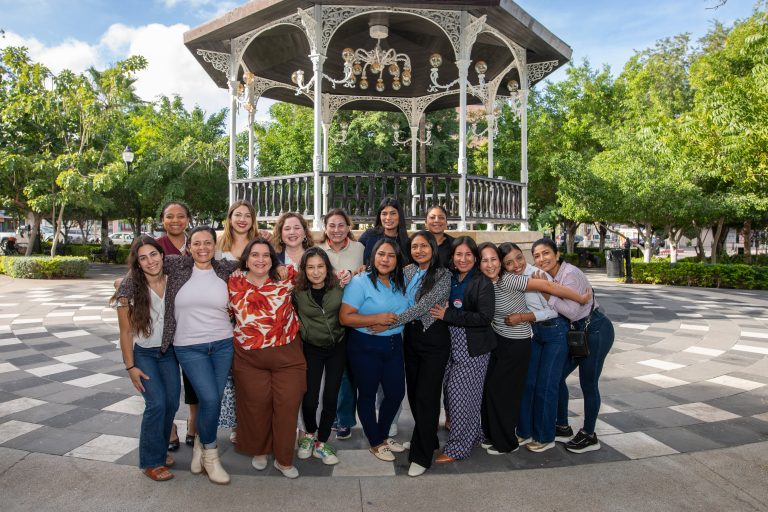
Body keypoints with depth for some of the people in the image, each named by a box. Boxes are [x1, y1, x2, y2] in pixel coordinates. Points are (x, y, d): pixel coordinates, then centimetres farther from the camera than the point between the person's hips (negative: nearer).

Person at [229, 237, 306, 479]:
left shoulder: (285, 279, -6)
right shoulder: (234, 284, -3)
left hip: (287, 356, 0)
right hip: (249, 359, 1)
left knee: (288, 406, 5)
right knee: (256, 406, 12)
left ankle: (284, 459, 25)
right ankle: (259, 451, 39)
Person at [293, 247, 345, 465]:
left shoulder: (339, 287, -12)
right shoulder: (298, 292, -14)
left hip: (337, 347, 1)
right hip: (311, 349, -1)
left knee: (330, 398, 5)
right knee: (309, 398, -1)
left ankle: (321, 444, 24)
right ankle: (310, 433, 30)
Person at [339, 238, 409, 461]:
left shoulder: (401, 283, 6)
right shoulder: (360, 282, -13)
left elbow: (406, 311, 22)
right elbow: (345, 317, -20)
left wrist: (401, 318, 0)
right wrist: (377, 319, -25)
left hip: (394, 344, 6)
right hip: (365, 347, -6)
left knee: (396, 393, 13)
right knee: (367, 395, 10)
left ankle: (383, 435, 38)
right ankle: (375, 443, 30)